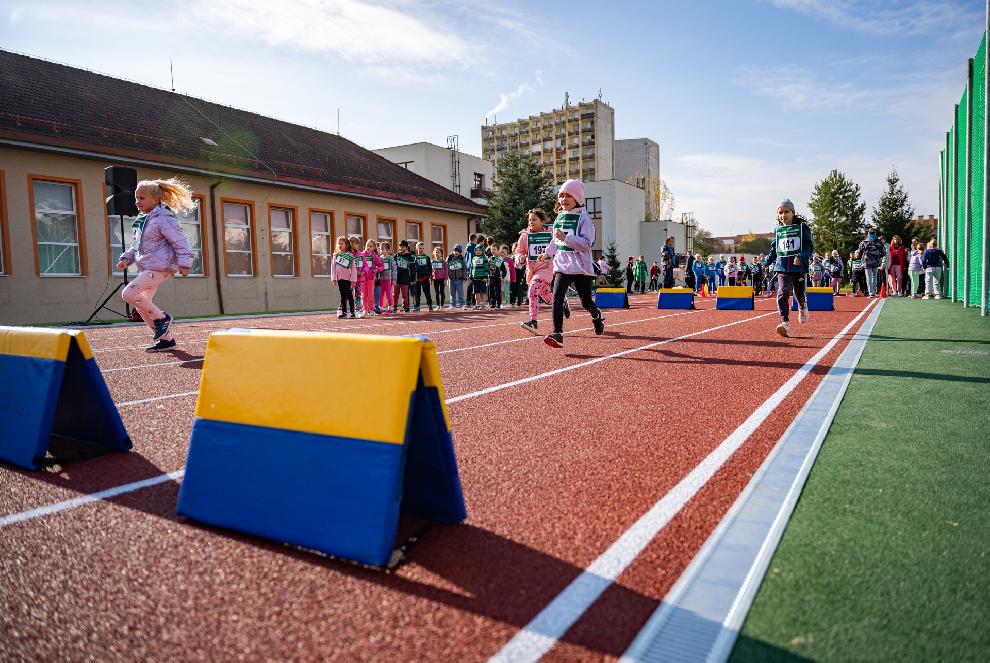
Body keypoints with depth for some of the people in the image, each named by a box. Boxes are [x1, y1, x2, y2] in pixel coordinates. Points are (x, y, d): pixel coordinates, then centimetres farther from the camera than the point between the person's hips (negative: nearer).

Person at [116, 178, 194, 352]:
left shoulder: (163, 219, -12)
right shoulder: (141, 220, 16)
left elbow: (180, 241, -16)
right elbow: (136, 245, 24)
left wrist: (184, 263, -24)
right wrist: (126, 258, 9)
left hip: (159, 268, -10)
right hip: (146, 268, 10)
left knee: (128, 293, -20)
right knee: (141, 304, 11)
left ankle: (162, 318, -4)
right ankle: (166, 339, 18)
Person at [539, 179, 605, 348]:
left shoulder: (584, 218, -7)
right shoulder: (559, 217, 11)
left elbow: (586, 243, -19)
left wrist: (566, 238, -28)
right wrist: (547, 253, 17)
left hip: (581, 266, -4)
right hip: (562, 265, 4)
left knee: (586, 302, 8)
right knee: (557, 296, -16)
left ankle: (597, 317, 42)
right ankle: (557, 334, -18)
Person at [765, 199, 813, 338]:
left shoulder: (802, 227, -1)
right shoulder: (777, 230, 8)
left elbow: (809, 248, -4)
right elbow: (774, 249, 17)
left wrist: (801, 257, -23)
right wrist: (767, 261, 0)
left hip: (799, 267, -1)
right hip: (782, 268, 1)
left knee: (799, 294, 13)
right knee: (782, 294, -15)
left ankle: (803, 307, 49)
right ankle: (785, 323, -20)